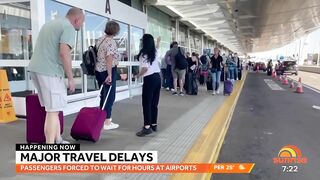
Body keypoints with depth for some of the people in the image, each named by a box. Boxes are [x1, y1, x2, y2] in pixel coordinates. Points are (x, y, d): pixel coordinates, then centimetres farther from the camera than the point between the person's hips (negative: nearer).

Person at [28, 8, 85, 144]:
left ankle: (58, 140, 22)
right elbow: (64, 52, -19)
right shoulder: (68, 27, -5)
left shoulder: (49, 23, 24)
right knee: (53, 110, -5)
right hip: (49, 71, -9)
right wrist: (70, 78, -14)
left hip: (35, 68, 9)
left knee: (53, 108, 15)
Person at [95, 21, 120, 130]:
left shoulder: (100, 39, 13)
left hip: (99, 70, 9)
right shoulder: (111, 41, -14)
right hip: (107, 71, -8)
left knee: (103, 95, 18)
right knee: (110, 96, -1)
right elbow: (109, 59, -22)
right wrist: (109, 75, -23)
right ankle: (106, 122, 3)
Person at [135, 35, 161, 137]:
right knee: (154, 103, 12)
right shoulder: (155, 52, 11)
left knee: (146, 104, -5)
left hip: (149, 79, -8)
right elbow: (156, 47, 37)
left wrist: (138, 75, -4)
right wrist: (158, 41, 57)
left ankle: (147, 127, -7)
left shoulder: (144, 54, -11)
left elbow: (145, 68, -21)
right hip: (157, 77, 8)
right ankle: (154, 125, 19)